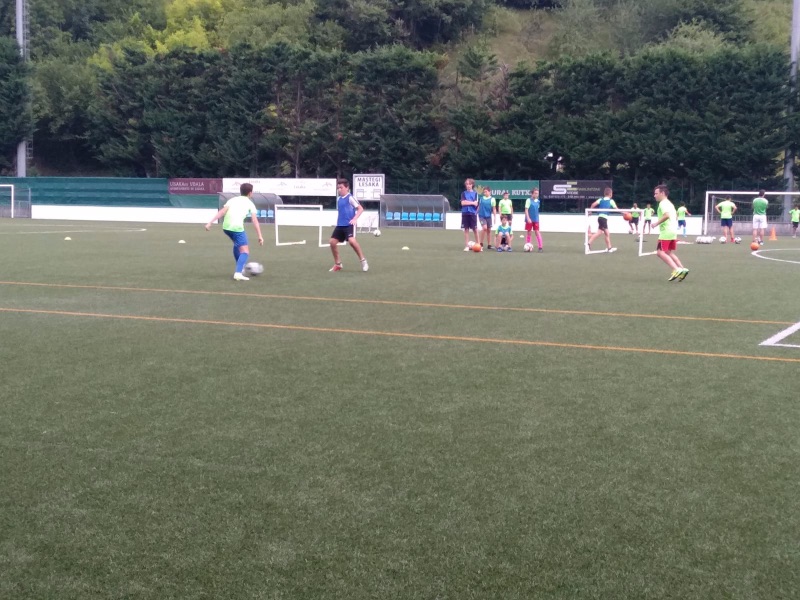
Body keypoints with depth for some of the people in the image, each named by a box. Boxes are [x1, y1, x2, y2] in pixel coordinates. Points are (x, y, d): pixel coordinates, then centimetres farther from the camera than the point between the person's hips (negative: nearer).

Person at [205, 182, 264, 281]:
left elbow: (221, 212, 9)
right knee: (245, 251, -4)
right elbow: (255, 221, 3)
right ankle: (238, 273, -25)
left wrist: (210, 222, 5)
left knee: (237, 244, 32)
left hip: (226, 227, 6)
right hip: (237, 227, -5)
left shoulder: (232, 200, 23)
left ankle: (240, 268, 38)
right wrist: (260, 236, 1)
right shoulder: (250, 203, 13)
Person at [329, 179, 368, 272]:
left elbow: (360, 208, -14)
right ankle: (337, 264, 17)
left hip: (349, 225, -8)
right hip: (340, 225, 8)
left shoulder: (350, 198, -9)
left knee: (351, 240, -28)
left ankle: (363, 260, -13)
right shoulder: (339, 199, 14)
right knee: (332, 242, 3)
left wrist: (355, 219, -24)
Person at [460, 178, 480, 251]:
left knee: (475, 229, 0)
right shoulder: (464, 193, 8)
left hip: (473, 213, -1)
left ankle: (478, 244, 8)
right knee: (466, 229, 3)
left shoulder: (475, 193, 5)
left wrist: (467, 202, -7)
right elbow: (462, 203, -5)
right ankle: (466, 246, 7)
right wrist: (472, 202, -7)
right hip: (465, 213, 1)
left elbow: (475, 204, -7)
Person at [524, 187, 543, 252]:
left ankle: (540, 247, -4)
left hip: (536, 219, 3)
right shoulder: (529, 200, -8)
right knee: (528, 232, 4)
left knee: (537, 232, -2)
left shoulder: (538, 201, 7)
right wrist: (528, 218, -19)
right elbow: (526, 210, -12)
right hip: (529, 220, -3)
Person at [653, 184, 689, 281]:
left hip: (666, 231, -10)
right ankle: (682, 269, 7)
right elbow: (676, 216, 26)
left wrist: (657, 223, -19)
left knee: (660, 252, -8)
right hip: (673, 231, 10)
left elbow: (666, 215, -27)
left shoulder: (663, 203, -12)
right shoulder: (670, 203, 20)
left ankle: (676, 269, -18)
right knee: (669, 252, 16)